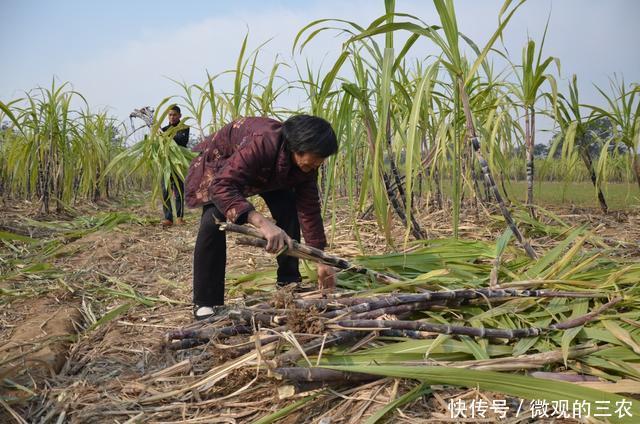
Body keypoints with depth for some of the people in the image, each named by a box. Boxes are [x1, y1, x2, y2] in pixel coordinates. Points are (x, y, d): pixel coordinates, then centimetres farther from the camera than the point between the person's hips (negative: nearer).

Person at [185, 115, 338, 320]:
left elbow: (309, 209, -17)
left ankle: (289, 284, 6)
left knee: (289, 212, -10)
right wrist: (261, 222, -66)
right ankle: (206, 303, -17)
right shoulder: (262, 143, -45)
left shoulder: (307, 163, -23)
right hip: (220, 162, -6)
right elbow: (222, 185, -53)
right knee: (214, 220, -26)